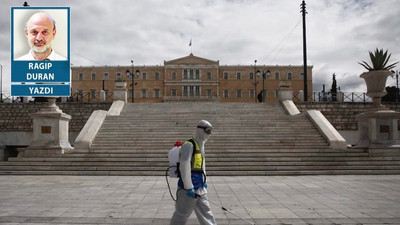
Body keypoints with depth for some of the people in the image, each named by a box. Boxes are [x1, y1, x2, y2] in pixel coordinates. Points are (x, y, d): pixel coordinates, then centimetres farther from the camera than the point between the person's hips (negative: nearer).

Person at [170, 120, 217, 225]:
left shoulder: (201, 146, 14)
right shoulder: (189, 145, -17)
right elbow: (184, 167, -22)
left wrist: (204, 181, 22)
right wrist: (189, 187, -21)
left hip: (199, 186, 9)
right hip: (190, 187, -9)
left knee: (205, 211, 15)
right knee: (182, 213, 3)